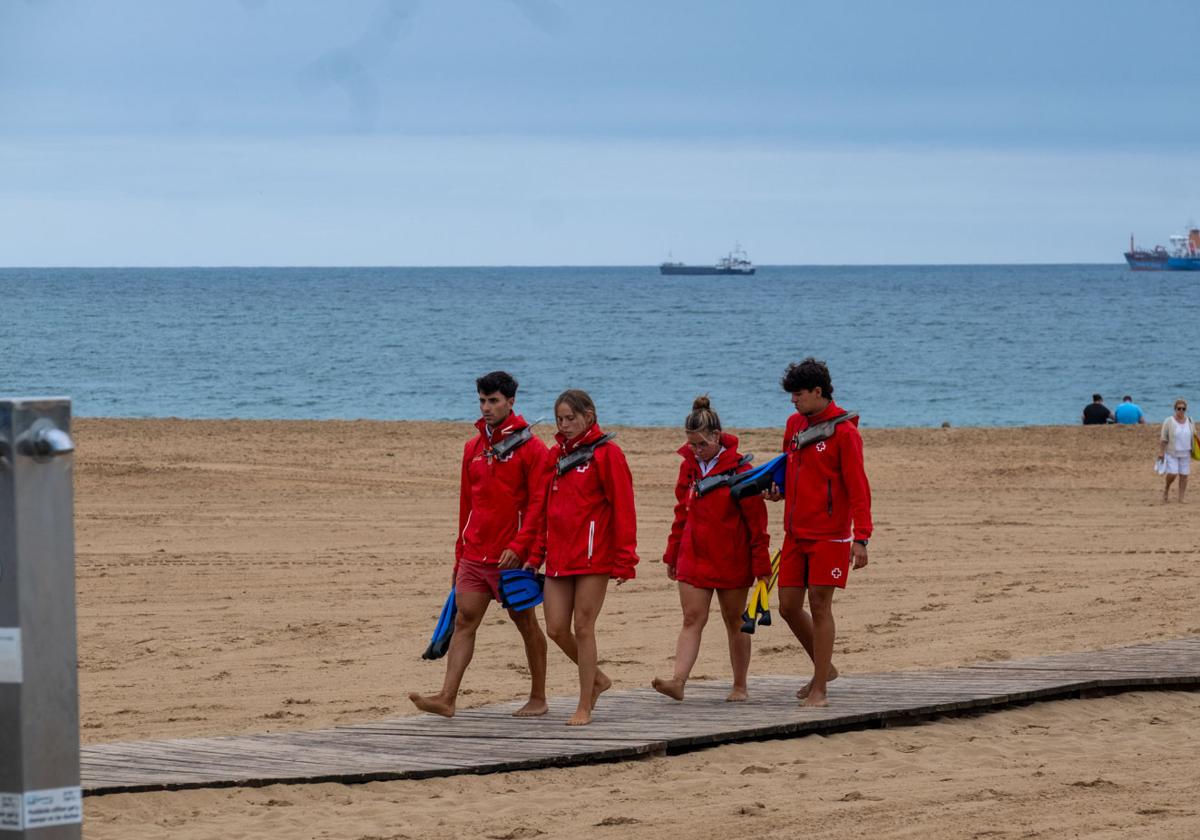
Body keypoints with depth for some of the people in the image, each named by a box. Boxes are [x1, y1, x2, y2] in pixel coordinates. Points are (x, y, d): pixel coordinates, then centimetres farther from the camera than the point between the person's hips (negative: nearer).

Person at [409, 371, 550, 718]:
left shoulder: (530, 448, -6)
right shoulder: (473, 448, 13)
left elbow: (539, 504, -11)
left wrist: (519, 546, -21)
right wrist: (460, 556, 18)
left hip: (511, 558, -5)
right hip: (474, 556, 5)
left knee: (526, 624, 7)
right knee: (464, 621, -4)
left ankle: (538, 698, 18)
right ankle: (447, 698, -12)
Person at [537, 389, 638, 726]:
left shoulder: (607, 454, -6)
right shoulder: (556, 454, 14)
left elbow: (622, 509, -9)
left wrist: (624, 559, -13)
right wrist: (537, 551, 14)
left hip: (593, 555, -6)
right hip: (558, 556, 6)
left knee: (582, 628, -4)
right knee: (556, 629, 3)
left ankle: (585, 707, 5)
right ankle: (597, 678, 27)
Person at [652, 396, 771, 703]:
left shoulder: (739, 468, -10)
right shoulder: (689, 466, 6)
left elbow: (756, 519, -7)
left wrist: (761, 563, -8)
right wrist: (672, 555, 17)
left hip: (731, 560, -4)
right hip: (694, 557, 4)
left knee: (735, 623, 8)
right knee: (692, 619, -7)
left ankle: (740, 687, 18)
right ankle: (678, 681, -19)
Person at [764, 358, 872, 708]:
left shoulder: (844, 431, -11)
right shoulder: (795, 424, 11)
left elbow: (858, 488, -13)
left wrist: (861, 538, -20)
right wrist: (779, 490, 2)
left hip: (829, 535, -7)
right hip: (796, 534, 7)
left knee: (820, 606, -6)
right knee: (788, 606, 7)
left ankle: (819, 690, 0)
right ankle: (823, 668, 26)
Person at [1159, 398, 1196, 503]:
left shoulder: (1190, 422, 5)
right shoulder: (1169, 422, -6)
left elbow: (1193, 436, 13)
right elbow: (1163, 438, -6)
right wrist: (1161, 452, -10)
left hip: (1185, 454, 3)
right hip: (1171, 454, -3)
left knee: (1184, 476, 1)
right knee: (1172, 474, -14)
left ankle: (1181, 498, 7)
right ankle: (1167, 487, 17)